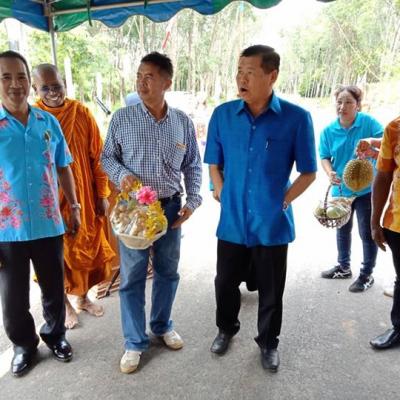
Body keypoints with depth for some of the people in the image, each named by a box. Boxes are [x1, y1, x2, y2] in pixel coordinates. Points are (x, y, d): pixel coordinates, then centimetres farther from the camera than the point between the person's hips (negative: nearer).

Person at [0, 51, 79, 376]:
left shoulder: (49, 122, 2)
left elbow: (63, 168, 10)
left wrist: (74, 207, 9)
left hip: (49, 224, 2)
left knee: (54, 287, 16)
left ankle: (55, 334, 41)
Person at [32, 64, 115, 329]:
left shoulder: (82, 114, -3)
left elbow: (97, 157, 0)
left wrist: (102, 194, 0)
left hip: (85, 198, 2)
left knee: (88, 249, 14)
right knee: (58, 254, 11)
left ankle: (84, 297, 38)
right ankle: (65, 304, 33)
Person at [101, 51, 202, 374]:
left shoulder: (183, 121, 0)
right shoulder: (122, 118, -4)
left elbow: (193, 165, 7)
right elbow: (107, 158, 5)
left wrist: (192, 200, -3)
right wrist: (121, 174, -16)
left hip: (170, 207, 2)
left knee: (168, 271, 15)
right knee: (132, 277, 5)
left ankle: (162, 325, 39)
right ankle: (135, 342, 24)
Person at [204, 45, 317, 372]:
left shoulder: (297, 118, -10)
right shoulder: (222, 115, -2)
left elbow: (308, 173, -1)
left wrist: (282, 202, -7)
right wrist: (222, 195, -1)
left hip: (273, 224, -2)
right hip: (232, 221, 2)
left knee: (271, 291, 15)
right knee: (226, 283, 18)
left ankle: (269, 343, 41)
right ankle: (226, 329, 46)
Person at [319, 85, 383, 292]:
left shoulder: (368, 122, -14)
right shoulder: (329, 130, -6)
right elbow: (324, 157, -2)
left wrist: (372, 141, -38)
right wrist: (330, 173, -22)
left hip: (366, 188, -4)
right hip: (341, 189, 4)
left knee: (367, 232, 5)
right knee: (342, 229, 19)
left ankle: (367, 274, 23)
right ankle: (343, 267, 39)